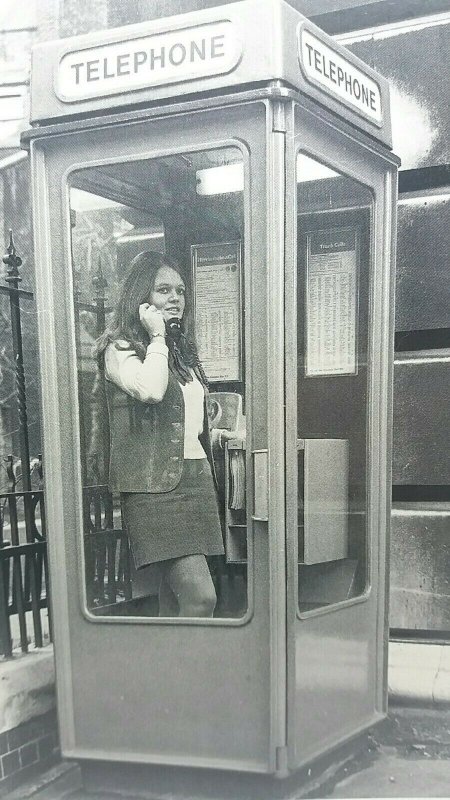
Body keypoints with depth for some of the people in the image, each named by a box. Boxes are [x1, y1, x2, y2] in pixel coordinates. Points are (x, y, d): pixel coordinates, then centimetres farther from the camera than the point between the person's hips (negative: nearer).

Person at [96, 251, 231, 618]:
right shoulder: (120, 348, -3)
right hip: (155, 484, -8)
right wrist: (156, 336, -11)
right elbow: (150, 390, -24)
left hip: (196, 475, 8)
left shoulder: (181, 349, 21)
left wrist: (217, 434, 18)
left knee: (175, 598, 10)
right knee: (200, 596, -15)